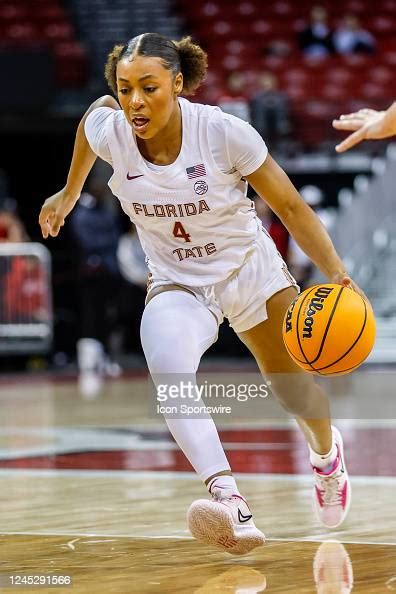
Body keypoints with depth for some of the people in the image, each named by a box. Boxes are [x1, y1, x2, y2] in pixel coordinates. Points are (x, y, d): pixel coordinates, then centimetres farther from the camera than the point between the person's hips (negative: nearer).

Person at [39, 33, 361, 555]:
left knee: (296, 392, 12)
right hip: (177, 286, 1)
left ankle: (326, 455, 52)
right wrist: (69, 194, 22)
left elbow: (290, 206, -15)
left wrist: (339, 277, -22)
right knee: (167, 370, -32)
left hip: (251, 272, -1)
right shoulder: (108, 131, -18)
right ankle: (231, 504, -48)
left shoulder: (224, 132, -26)